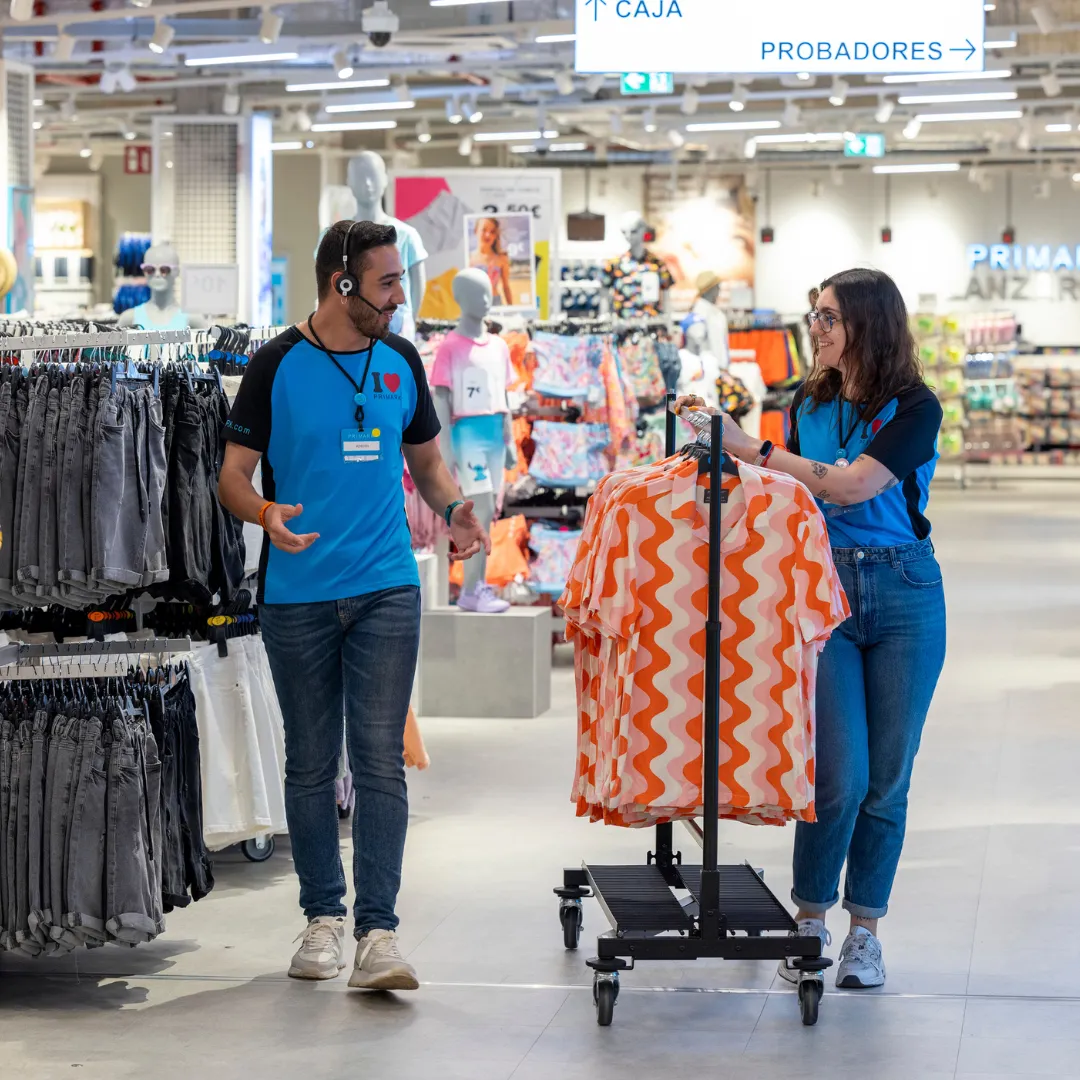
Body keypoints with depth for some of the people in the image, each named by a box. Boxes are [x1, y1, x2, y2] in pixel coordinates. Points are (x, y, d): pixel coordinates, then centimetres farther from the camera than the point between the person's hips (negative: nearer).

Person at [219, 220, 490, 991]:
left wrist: (453, 510, -3)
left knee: (381, 760, -6)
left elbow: (426, 458, 18)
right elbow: (234, 473, -2)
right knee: (312, 765, 8)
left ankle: (378, 933, -7)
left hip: (386, 590, 2)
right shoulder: (277, 365, -3)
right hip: (297, 594, -2)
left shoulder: (401, 362, 7)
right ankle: (323, 917, 22)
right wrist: (266, 513, -24)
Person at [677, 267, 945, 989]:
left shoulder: (914, 408, -6)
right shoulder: (810, 404, 10)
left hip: (904, 592, -2)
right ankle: (811, 919, 8)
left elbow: (851, 485, -17)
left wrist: (753, 450, -14)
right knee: (840, 773, -8)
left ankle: (865, 929, 16)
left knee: (886, 775, 3)